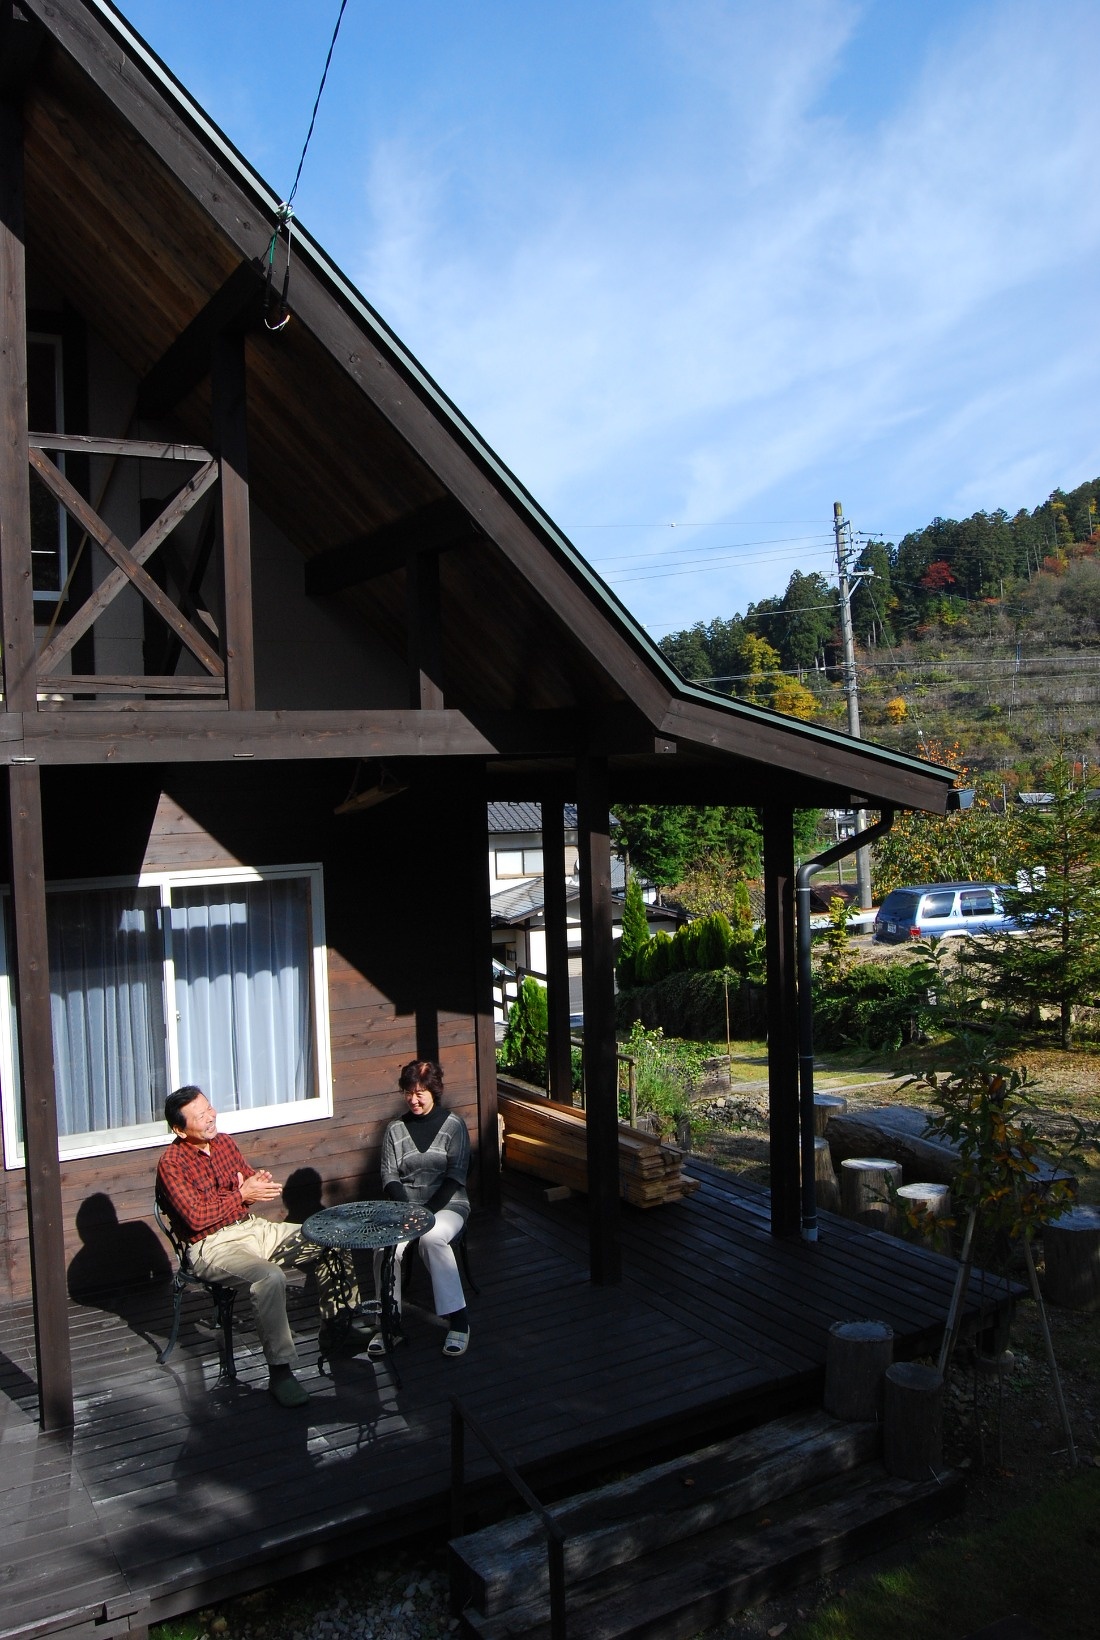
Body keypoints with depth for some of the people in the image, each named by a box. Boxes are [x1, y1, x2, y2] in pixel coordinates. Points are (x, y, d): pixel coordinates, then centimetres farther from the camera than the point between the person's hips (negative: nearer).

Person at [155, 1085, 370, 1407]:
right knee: (270, 1277, -36)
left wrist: (260, 1180, -7)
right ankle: (280, 1372, -26)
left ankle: (337, 1326, 12)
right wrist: (241, 1195, -18)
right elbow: (195, 1218, -21)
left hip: (253, 1227, 8)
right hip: (213, 1245, -8)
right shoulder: (171, 1163, -13)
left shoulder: (224, 1142, 9)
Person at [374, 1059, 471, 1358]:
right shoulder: (395, 1129, 8)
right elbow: (389, 1177, 4)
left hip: (447, 1204, -2)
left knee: (432, 1237, -35)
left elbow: (455, 1177, -5)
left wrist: (427, 1210, -17)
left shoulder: (453, 1125, 0)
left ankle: (458, 1319, -25)